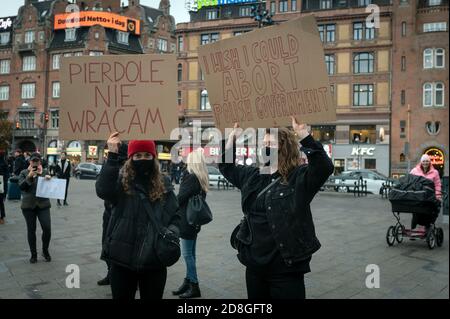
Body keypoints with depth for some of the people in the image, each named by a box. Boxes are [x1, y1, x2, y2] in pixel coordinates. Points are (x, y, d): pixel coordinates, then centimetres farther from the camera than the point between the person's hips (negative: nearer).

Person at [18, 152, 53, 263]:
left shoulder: (45, 172, 6)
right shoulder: (24, 173, 5)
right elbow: (21, 187, -7)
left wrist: (49, 179, -16)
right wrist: (29, 177, -19)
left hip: (43, 204, 0)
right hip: (28, 205, 0)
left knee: (47, 228, -8)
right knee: (31, 230, 6)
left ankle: (45, 250, 14)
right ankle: (33, 254, 19)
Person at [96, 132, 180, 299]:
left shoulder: (163, 184, 5)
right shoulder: (121, 180, -3)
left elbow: (176, 215, 11)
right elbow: (103, 191, -24)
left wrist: (172, 231, -10)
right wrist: (112, 156, -28)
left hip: (154, 260, 2)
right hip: (122, 258, -1)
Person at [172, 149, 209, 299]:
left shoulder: (191, 177, -18)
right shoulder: (201, 178, 9)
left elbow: (180, 199, -16)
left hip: (187, 220, -9)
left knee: (187, 254, -2)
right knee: (191, 253, 15)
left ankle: (194, 287, 5)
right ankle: (188, 282, 25)